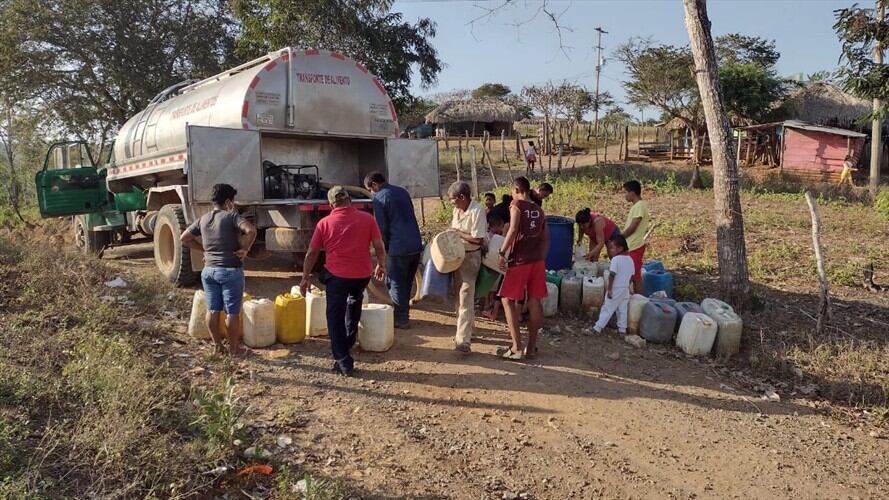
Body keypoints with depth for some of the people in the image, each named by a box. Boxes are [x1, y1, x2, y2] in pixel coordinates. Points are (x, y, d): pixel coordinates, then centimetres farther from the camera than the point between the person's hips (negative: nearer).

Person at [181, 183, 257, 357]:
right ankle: (234, 348, 13)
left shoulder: (203, 219, 9)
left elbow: (184, 238, 17)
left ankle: (217, 345, 22)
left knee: (212, 310, 13)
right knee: (232, 312, 3)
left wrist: (204, 249, 16)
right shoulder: (231, 216, -11)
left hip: (209, 270, 6)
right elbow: (251, 231, -28)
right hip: (231, 271, -6)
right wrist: (245, 249, -14)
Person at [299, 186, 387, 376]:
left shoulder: (324, 223, -3)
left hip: (336, 275, -2)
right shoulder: (367, 219, -3)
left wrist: (306, 277, 12)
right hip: (362, 274, 2)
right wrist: (381, 266, 18)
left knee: (336, 318, 8)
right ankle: (349, 340, 41)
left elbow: (312, 253, 1)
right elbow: (380, 247, 0)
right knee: (355, 300, 32)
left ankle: (343, 362, 5)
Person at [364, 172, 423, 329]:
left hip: (398, 247, -7)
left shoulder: (379, 198, -7)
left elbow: (381, 228, -7)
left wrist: (387, 247, 8)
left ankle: (401, 319, 9)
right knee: (406, 283, 17)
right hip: (416, 244, 7)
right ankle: (403, 314, 26)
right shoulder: (402, 191, 15)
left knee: (396, 284, 5)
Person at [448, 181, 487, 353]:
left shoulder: (477, 211, -19)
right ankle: (464, 331, 32)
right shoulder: (457, 210, 5)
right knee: (459, 295, 17)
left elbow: (478, 239, -23)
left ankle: (463, 340, -7)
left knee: (465, 298, -9)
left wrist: (458, 233, -17)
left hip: (471, 257, -9)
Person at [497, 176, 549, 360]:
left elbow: (513, 230, -18)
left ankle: (517, 348, -2)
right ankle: (531, 346, 14)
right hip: (537, 260, 6)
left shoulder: (517, 205, -4)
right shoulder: (539, 210, 15)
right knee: (534, 302, 8)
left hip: (520, 260, -6)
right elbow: (545, 238, 15)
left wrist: (502, 253, -14)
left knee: (508, 300, 2)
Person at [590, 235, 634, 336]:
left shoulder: (615, 259, -17)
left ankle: (598, 327, 0)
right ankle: (622, 329, 16)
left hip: (615, 289, -6)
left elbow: (612, 275, -20)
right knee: (623, 309, 12)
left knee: (607, 308, -2)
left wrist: (609, 289, -16)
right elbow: (632, 275, 10)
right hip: (625, 289, 6)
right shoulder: (630, 259, 5)